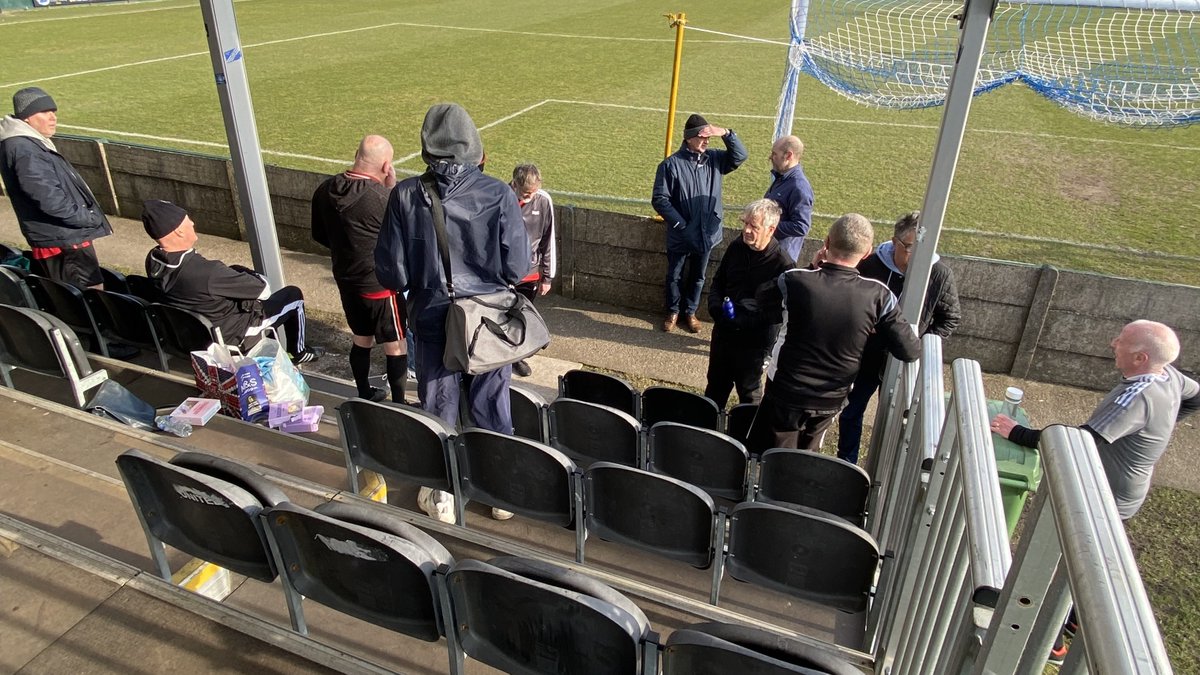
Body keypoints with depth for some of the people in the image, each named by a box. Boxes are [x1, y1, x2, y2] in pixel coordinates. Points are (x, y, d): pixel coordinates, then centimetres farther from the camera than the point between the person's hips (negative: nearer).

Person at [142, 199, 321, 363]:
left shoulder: (153, 261, -14)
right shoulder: (206, 272, -39)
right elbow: (262, 289, -25)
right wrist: (256, 278, -2)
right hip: (229, 335, -7)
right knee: (293, 295, 6)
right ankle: (298, 352, 28)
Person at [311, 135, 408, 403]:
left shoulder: (325, 190, -4)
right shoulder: (382, 197, -25)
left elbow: (319, 235, 8)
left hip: (346, 281, 7)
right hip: (381, 284, -7)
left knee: (361, 339, 23)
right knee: (396, 347, 8)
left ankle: (365, 395, 39)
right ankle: (399, 405, 18)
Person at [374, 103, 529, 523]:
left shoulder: (405, 195, -12)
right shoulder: (498, 195, -15)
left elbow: (391, 272, -9)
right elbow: (517, 269, -11)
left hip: (433, 321, 0)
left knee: (438, 410, 17)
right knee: (492, 408, 17)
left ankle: (442, 496, 34)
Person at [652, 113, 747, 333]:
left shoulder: (713, 159, 0)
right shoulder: (671, 165, -14)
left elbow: (740, 156, -2)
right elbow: (659, 200, -14)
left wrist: (727, 133, -17)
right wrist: (680, 224, -18)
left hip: (707, 234, 4)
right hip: (680, 236, -3)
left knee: (698, 276, 18)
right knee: (675, 276, 15)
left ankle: (690, 312, 37)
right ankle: (673, 311, 35)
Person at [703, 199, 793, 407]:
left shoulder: (782, 263, -21)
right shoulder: (736, 247, -3)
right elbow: (717, 282, 9)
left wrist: (737, 317, -25)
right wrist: (716, 308, -9)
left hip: (753, 340, -5)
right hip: (723, 331, 6)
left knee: (749, 392, 15)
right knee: (715, 385, 23)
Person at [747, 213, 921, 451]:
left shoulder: (793, 281, -21)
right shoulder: (879, 296, -16)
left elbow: (766, 302, 2)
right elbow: (909, 351, -10)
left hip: (786, 394, -2)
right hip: (831, 401, 3)